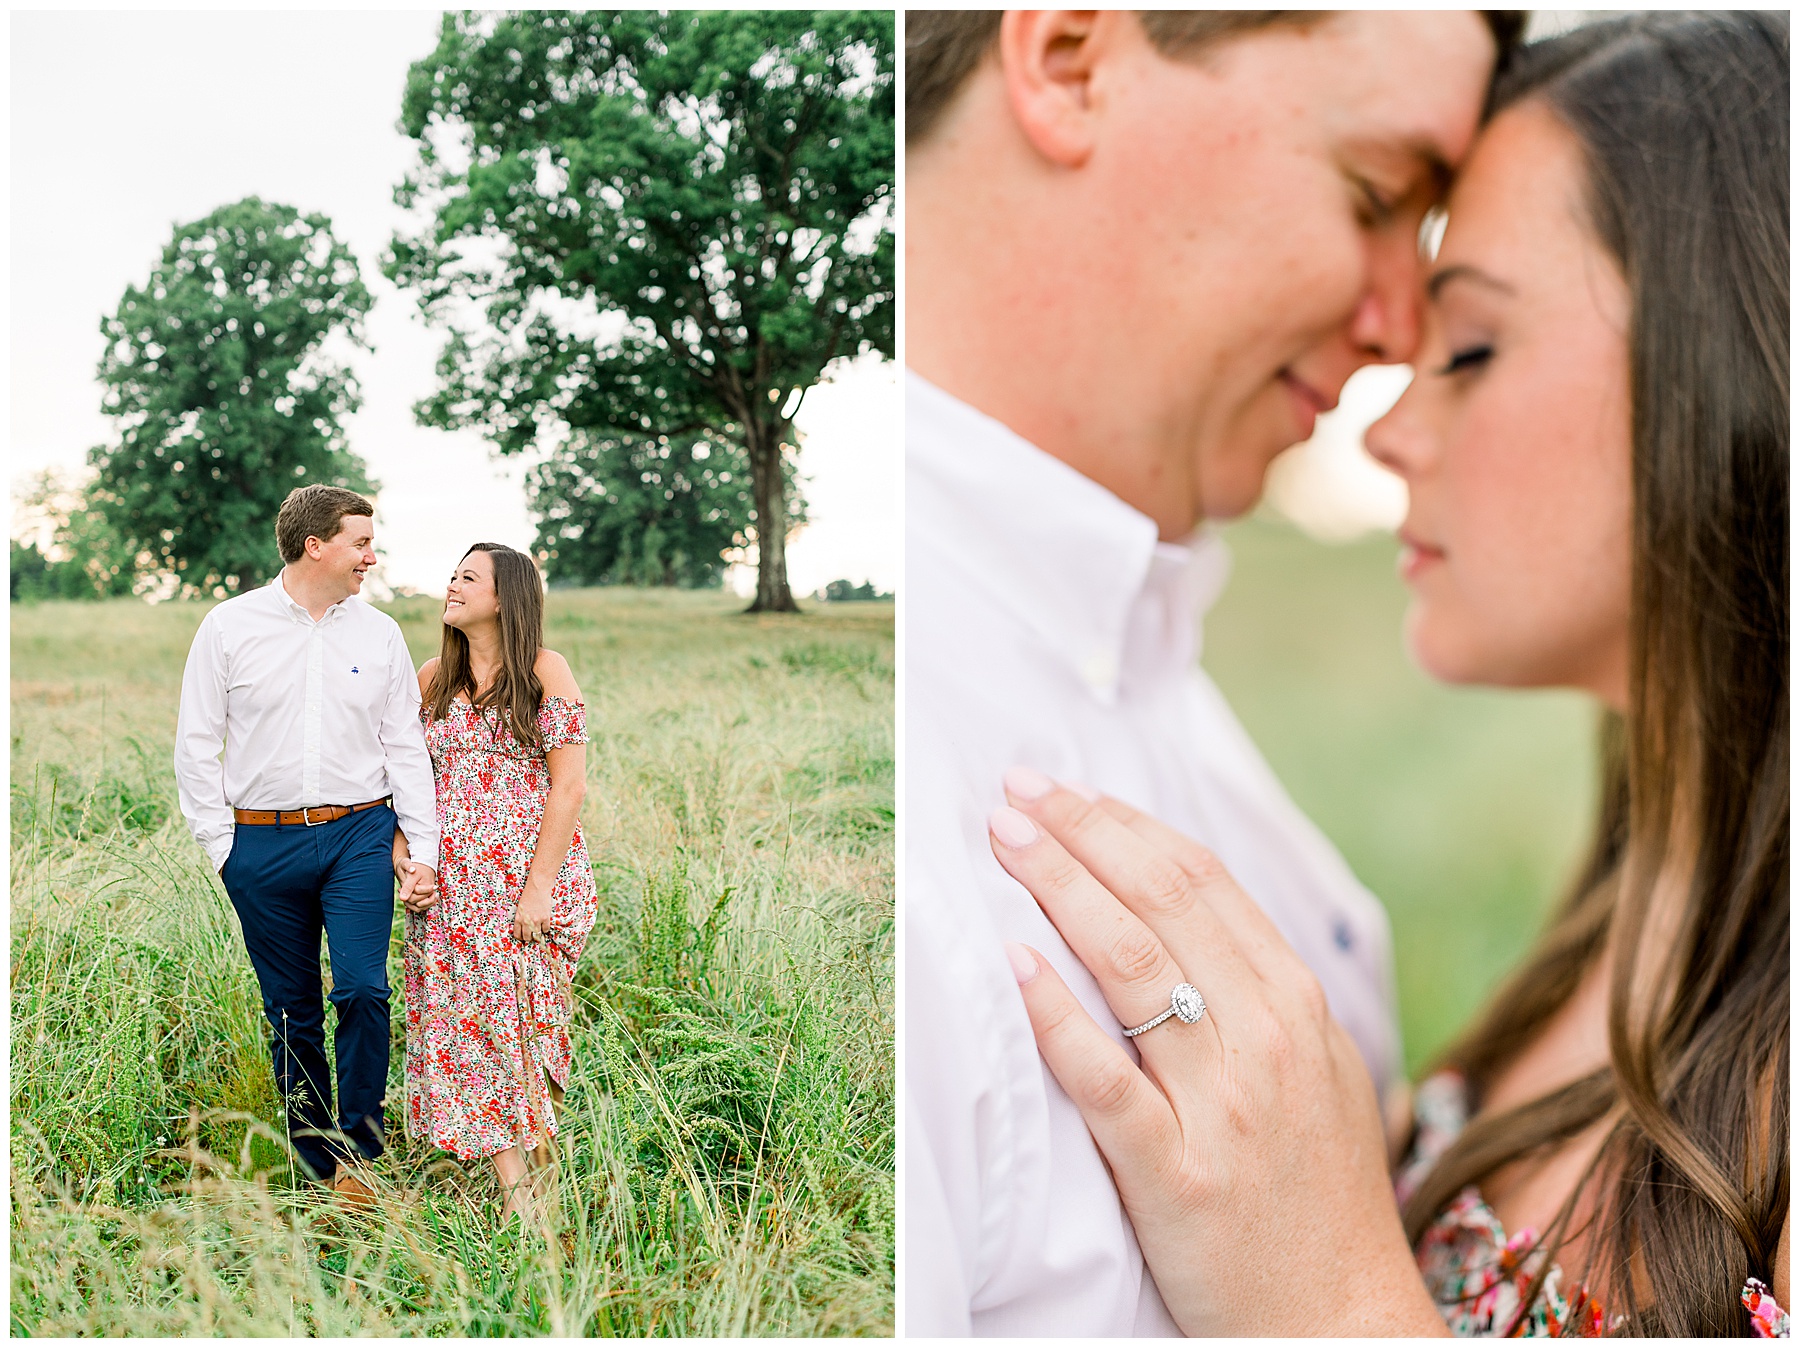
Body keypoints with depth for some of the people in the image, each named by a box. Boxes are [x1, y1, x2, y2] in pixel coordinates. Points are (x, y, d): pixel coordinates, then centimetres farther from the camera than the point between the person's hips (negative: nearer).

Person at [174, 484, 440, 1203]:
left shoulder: (379, 633, 7)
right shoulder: (229, 626, 2)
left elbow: (405, 746, 9)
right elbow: (195, 745, 5)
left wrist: (422, 850, 3)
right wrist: (221, 846, -1)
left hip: (359, 834, 1)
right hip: (263, 841, 0)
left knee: (363, 991, -13)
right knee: (291, 1013, 6)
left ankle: (359, 1157, 2)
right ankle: (318, 1167, 18)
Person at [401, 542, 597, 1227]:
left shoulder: (546, 671, -3)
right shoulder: (432, 678, 11)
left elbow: (568, 785, -7)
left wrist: (540, 885, -13)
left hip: (530, 873, -4)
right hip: (449, 881, 4)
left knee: (521, 1015, 1)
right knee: (460, 1019, -1)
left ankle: (543, 1164, 18)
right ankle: (514, 1188, 5)